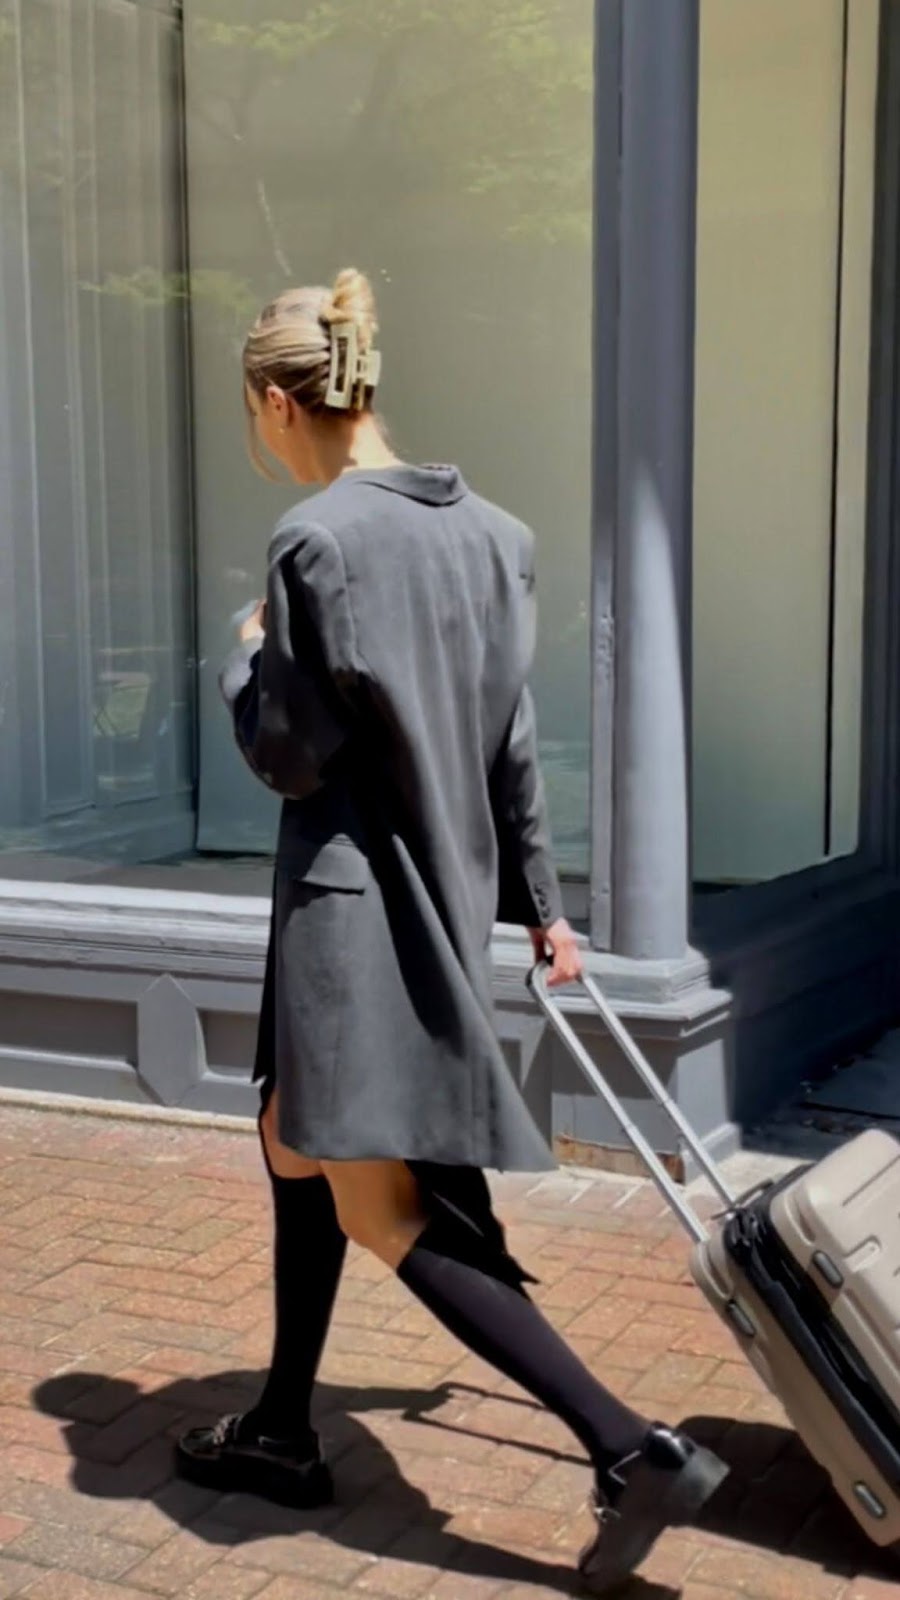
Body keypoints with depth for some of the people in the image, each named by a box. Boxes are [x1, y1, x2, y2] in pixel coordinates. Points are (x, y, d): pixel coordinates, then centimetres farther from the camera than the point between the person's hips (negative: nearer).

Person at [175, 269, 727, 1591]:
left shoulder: (317, 540, -15)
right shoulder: (485, 530, 9)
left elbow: (291, 758, -14)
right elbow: (511, 738, 14)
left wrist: (245, 663, 6)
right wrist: (539, 900, 20)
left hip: (358, 899, -9)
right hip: (444, 891, 9)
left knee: (384, 1211, -6)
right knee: (298, 1149, 22)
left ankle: (634, 1449, -11)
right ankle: (282, 1433, 32)